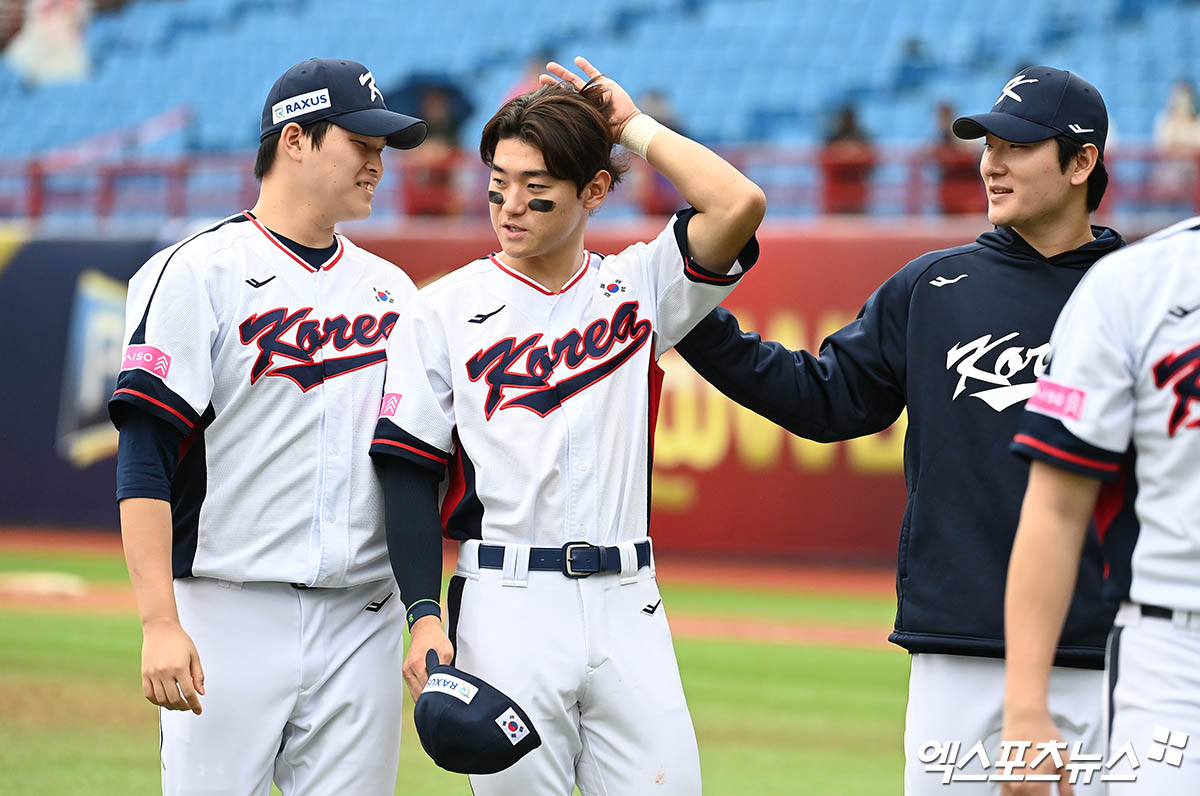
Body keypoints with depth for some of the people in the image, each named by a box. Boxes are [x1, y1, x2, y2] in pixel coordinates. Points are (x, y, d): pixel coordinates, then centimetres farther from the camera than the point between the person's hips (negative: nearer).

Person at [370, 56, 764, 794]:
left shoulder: (639, 287, 9)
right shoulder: (444, 311, 4)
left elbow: (738, 205, -8)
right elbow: (411, 475, 1)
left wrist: (633, 125, 2)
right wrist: (425, 616, -9)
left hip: (627, 602, 2)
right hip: (503, 606, -2)